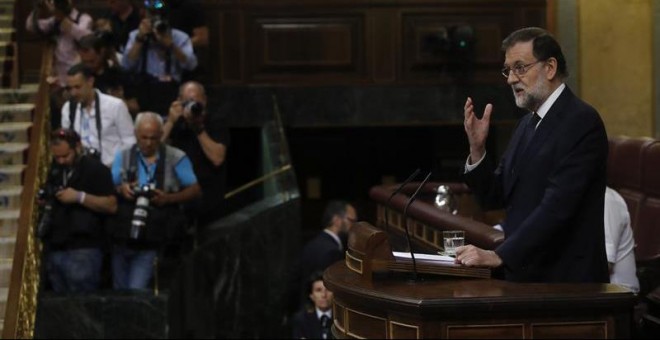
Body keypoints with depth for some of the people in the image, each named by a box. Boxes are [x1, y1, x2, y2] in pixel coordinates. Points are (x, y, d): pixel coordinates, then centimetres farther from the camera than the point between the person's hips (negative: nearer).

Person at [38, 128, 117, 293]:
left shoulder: (95, 169, -4)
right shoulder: (53, 170, 17)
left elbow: (111, 205, -12)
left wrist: (80, 197, -19)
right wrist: (42, 202, 7)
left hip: (83, 249, -7)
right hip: (54, 248, 7)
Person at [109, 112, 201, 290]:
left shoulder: (176, 158, 0)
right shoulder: (123, 157, 9)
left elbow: (194, 190, 1)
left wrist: (169, 199, -16)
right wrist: (120, 190, -16)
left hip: (152, 241, -3)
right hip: (122, 236, 3)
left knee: (136, 292, -11)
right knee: (119, 291, 12)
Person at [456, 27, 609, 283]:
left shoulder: (582, 122, -13)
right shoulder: (529, 122, 14)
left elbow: (557, 206, -22)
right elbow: (496, 197, 13)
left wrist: (500, 256, -25)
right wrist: (477, 148, -3)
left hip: (565, 279, -7)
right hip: (522, 273, 8)